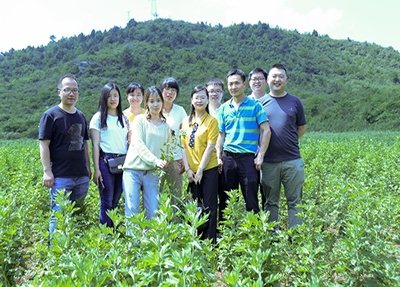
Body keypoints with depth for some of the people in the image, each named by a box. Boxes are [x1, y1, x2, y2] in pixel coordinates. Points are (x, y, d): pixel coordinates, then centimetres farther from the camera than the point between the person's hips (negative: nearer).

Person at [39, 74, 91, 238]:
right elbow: (44, 145, -7)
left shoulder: (80, 116, 14)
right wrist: (47, 171, -13)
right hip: (61, 177, -6)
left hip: (81, 176, 6)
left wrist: (88, 167, 15)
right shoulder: (50, 115, -4)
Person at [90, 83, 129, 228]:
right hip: (106, 161, -4)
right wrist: (96, 169, -9)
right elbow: (95, 145, -3)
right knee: (107, 202, -3)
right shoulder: (98, 118, 2)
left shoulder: (124, 118, 15)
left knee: (116, 200, 9)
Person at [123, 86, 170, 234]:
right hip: (133, 170, -3)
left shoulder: (165, 125, 14)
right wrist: (155, 160, -20)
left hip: (152, 172, 3)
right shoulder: (139, 120, 3)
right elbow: (139, 145, -8)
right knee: (132, 210, -5)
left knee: (153, 212, 0)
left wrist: (164, 162, 2)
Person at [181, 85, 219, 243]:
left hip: (208, 169, -4)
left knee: (209, 207, 1)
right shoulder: (186, 121, 9)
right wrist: (188, 169, -2)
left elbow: (210, 147, -10)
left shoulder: (212, 121, -4)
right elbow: (183, 146, 6)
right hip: (192, 172, 4)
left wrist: (200, 170, -13)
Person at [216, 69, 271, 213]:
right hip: (228, 158, 4)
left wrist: (260, 156, -9)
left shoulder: (255, 105, 1)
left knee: (251, 200, 1)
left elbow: (266, 131, -3)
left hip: (248, 158, -3)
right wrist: (219, 157, 5)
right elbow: (221, 135, 14)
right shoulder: (224, 108, 11)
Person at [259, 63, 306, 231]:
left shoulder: (295, 101, 8)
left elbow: (301, 129, 15)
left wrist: (289, 143, 4)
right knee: (271, 202, 9)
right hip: (268, 161, 0)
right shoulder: (260, 102, 5)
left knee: (294, 201, 6)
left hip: (292, 160, 1)